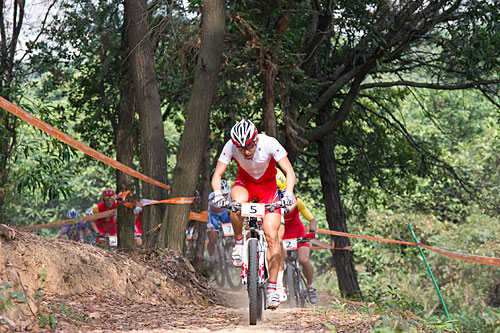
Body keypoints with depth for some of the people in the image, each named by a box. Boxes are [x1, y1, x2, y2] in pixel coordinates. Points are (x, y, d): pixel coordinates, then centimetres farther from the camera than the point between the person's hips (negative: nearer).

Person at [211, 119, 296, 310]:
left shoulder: (269, 143, -30)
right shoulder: (231, 147, -25)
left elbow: (289, 172, -29)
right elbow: (217, 174, -22)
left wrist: (288, 193, -46)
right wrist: (218, 195, -41)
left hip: (268, 185, -1)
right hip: (245, 182, 1)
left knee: (271, 236, -14)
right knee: (238, 202, -37)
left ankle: (272, 287, -9)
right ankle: (238, 243, -11)